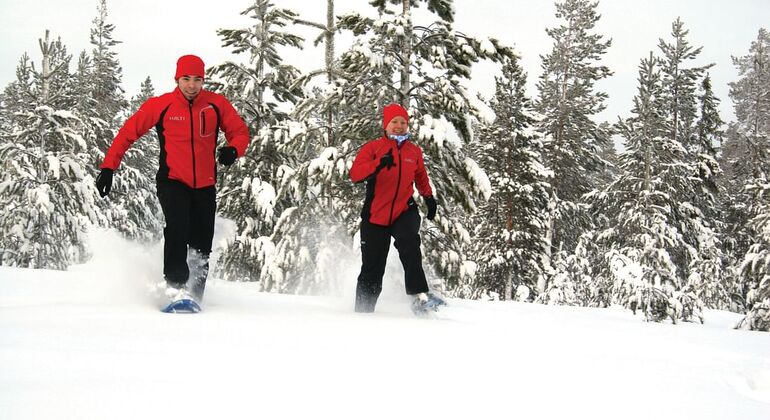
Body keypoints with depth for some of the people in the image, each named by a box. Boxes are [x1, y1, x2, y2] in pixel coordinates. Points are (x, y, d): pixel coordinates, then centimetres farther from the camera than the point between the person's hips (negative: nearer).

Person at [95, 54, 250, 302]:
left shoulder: (216, 104, -2)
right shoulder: (161, 105, -6)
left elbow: (240, 132, 7)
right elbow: (129, 132, 1)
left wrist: (233, 150, -17)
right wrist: (108, 167, -3)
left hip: (205, 186, 2)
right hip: (172, 182, -2)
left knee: (201, 249, 5)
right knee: (177, 226, -28)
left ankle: (195, 296, 21)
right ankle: (176, 285, -23)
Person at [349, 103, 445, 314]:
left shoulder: (414, 151, 11)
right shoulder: (373, 148, 0)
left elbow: (421, 176, 29)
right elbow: (355, 174, -15)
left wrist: (429, 197, 13)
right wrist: (379, 164, -32)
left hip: (405, 212, 1)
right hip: (376, 216, -1)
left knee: (409, 241, -32)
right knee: (372, 272, 2)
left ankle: (419, 296, -37)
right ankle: (363, 312, 18)